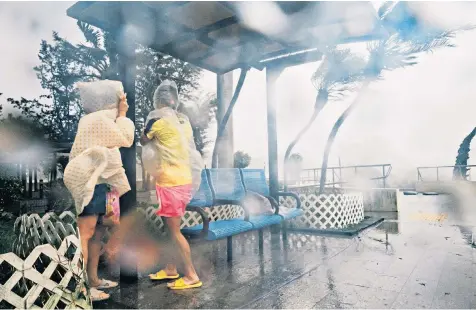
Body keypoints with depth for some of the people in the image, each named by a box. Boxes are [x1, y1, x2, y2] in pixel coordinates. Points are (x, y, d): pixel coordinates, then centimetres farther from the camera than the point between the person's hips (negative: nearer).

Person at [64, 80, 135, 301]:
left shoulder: (99, 119, 19)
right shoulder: (98, 120, -13)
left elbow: (118, 139, 23)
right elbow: (126, 139, -10)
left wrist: (120, 115, 15)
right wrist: (122, 114, -2)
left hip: (96, 181, 11)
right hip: (90, 182, -11)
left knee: (98, 231, 13)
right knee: (85, 234, -9)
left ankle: (92, 279, 23)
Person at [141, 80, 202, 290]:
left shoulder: (157, 118, -10)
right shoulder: (183, 120, 9)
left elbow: (143, 142, 6)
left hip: (170, 182, -8)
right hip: (184, 180, 8)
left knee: (174, 231, 2)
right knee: (169, 227, 19)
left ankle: (192, 276, 10)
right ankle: (170, 269, 31)